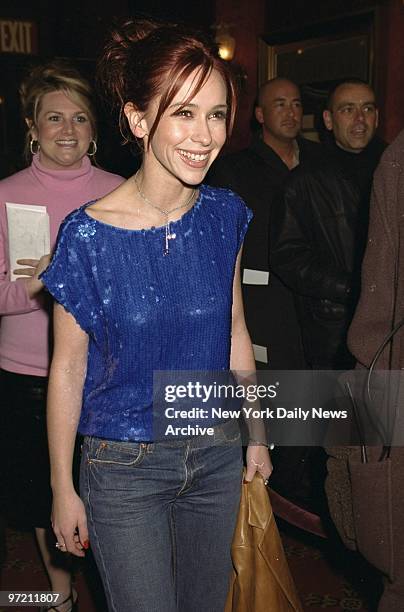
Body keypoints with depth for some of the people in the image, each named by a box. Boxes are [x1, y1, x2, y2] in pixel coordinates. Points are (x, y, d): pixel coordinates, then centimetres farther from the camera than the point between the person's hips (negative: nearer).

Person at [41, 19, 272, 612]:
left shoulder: (225, 215, -6)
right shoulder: (89, 235, -18)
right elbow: (68, 368, -10)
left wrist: (256, 434, 12)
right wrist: (63, 487, -3)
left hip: (216, 454, 4)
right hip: (125, 466, -4)